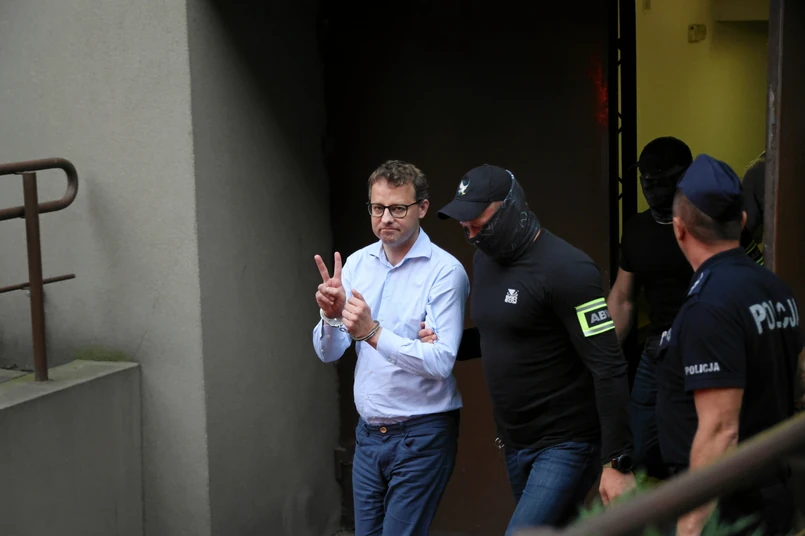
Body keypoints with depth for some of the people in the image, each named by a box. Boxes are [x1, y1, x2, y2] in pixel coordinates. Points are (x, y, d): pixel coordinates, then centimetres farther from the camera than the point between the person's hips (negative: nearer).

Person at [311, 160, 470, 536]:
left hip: (421, 436, -6)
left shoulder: (445, 271, -14)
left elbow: (441, 362, -22)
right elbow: (329, 353, 3)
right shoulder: (357, 264, 4)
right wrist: (330, 317, -18)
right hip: (368, 434, 6)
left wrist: (374, 333, -33)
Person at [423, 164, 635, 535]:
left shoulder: (566, 270, -18)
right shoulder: (486, 259, 8)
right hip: (515, 444, 8)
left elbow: (609, 369, -20)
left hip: (566, 445, -8)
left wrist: (617, 462, -22)